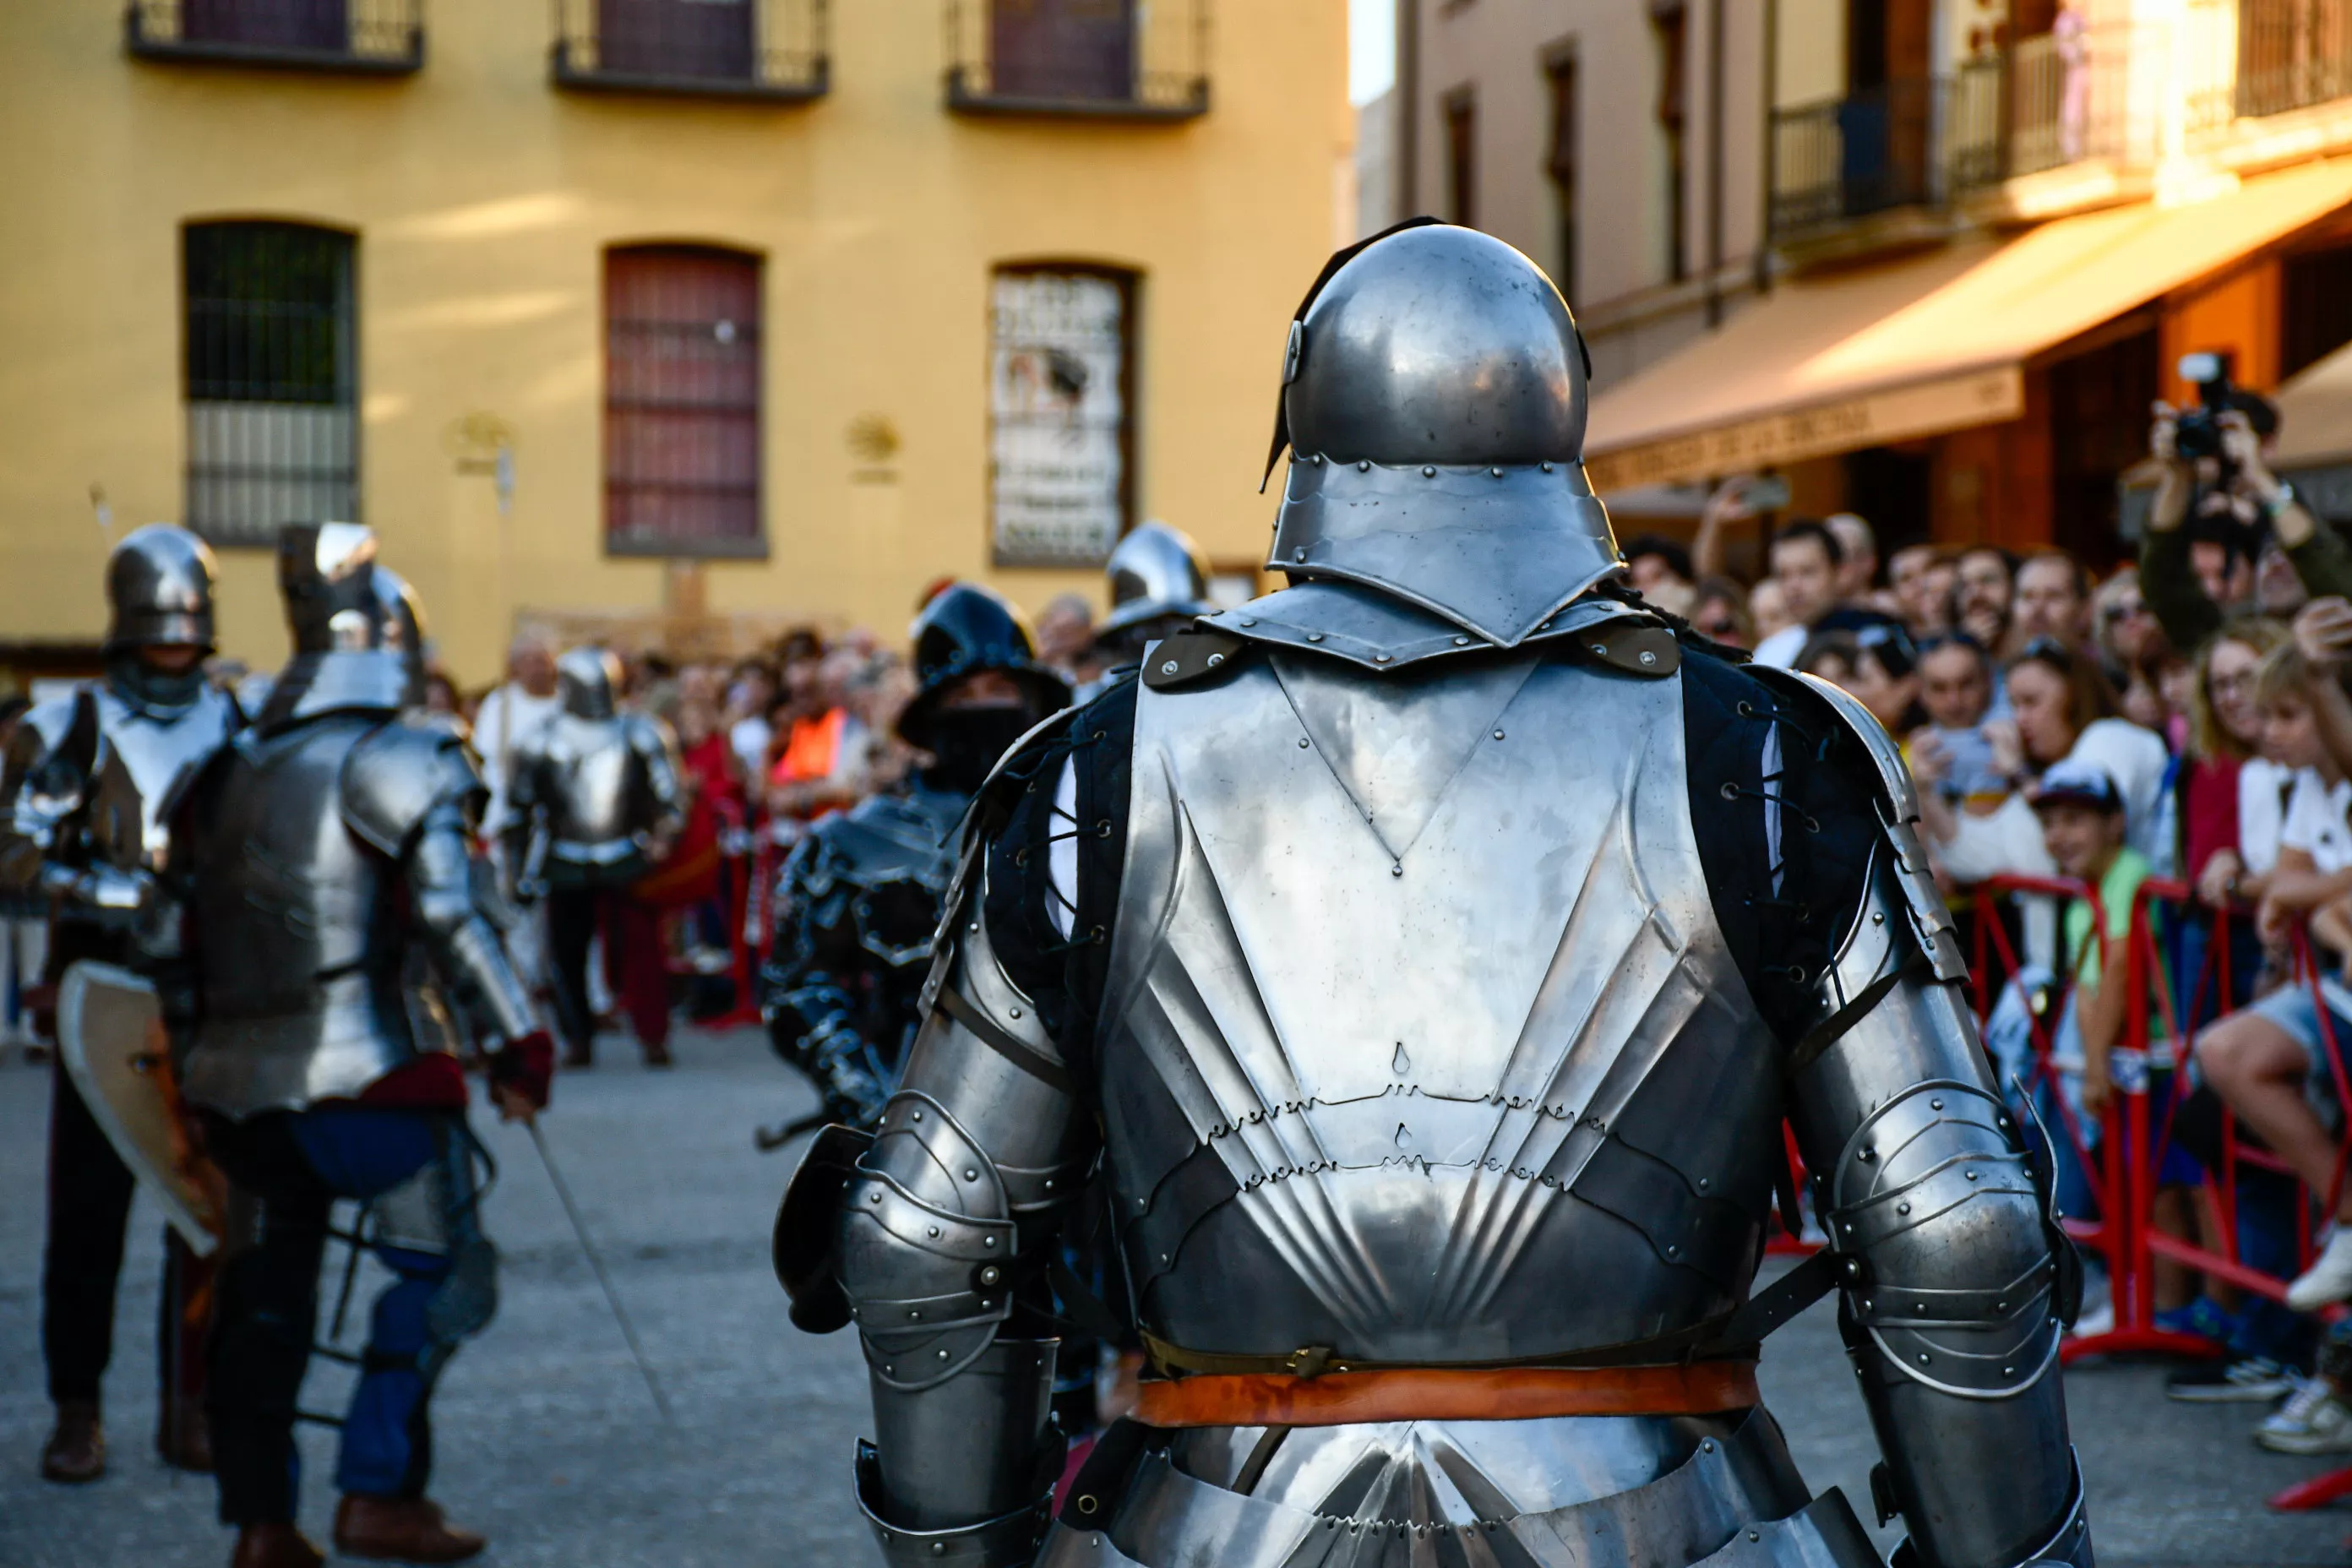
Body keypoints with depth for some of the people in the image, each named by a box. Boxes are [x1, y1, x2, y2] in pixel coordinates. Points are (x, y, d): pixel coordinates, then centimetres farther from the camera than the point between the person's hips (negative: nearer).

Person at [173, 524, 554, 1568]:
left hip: (235, 1078, 6)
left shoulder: (234, 769, 14)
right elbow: (451, 920, -12)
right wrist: (515, 1048, -9)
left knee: (264, 1289, 13)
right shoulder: (398, 765, -5)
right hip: (360, 1071, -6)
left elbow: (197, 915, 16)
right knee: (444, 1268, 6)